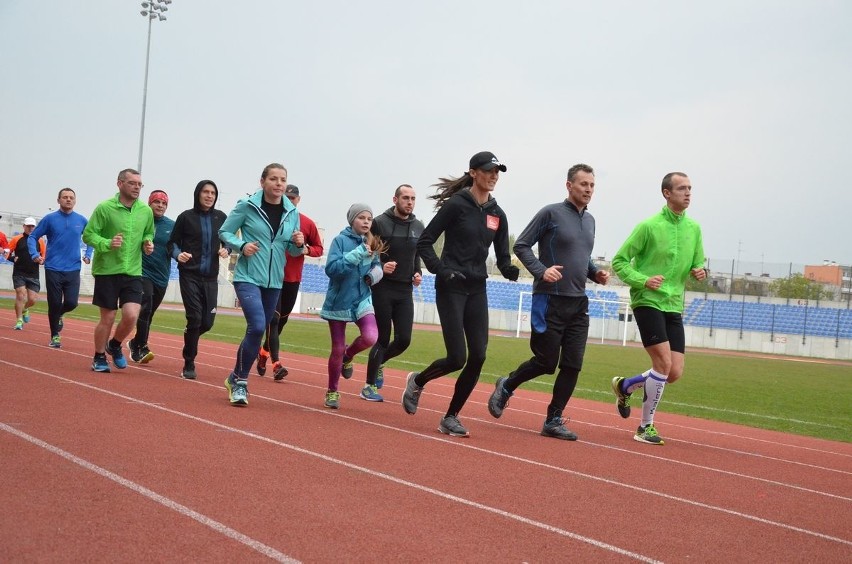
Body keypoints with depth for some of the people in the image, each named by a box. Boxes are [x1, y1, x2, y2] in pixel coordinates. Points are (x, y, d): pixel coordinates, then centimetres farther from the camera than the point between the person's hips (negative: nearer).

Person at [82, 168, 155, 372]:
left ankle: (115, 346, 19)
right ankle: (99, 358, 24)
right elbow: (88, 235, -7)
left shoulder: (146, 211, 3)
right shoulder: (105, 207, -9)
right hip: (107, 271, -3)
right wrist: (107, 244, -24)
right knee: (108, 318, 3)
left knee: (131, 315, -11)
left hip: (133, 272, 3)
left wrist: (148, 242, -3)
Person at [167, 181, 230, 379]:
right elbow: (172, 243, 4)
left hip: (210, 277, 3)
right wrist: (177, 254, -16)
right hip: (189, 275, -3)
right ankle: (189, 365, 4)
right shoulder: (186, 217, -1)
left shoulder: (220, 217, 5)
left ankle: (189, 339, 37)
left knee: (207, 322, 3)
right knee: (195, 318, -10)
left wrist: (226, 250, -7)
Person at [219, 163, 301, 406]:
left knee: (259, 331, 12)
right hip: (248, 277, -5)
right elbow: (224, 232, 1)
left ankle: (237, 379, 30)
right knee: (257, 327, -21)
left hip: (274, 281, 5)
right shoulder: (247, 206, -7)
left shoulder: (292, 212, 4)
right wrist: (242, 245, -16)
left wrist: (298, 244, -10)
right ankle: (239, 380, -3)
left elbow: (293, 251, 12)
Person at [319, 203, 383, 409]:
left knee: (370, 337, -21)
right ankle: (332, 392, 25)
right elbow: (332, 268, -22)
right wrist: (360, 252, -27)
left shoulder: (372, 243, 2)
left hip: (362, 299, 3)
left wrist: (375, 273, -9)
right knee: (337, 349, 5)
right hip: (339, 300, -3)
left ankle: (348, 356, 13)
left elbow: (376, 269, 15)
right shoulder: (340, 240, -10)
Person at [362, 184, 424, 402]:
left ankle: (379, 362, 30)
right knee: (383, 340, -2)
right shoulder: (380, 223, -6)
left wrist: (417, 273, 3)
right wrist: (380, 268, -22)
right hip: (383, 289, -5)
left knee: (403, 340, -1)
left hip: (405, 291, 5)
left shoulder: (418, 227, 10)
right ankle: (370, 386, 13)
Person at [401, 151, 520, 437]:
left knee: (478, 357, -3)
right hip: (451, 288, -6)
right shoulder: (456, 205, -7)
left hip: (477, 291, 6)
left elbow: (503, 260, 10)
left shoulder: (497, 214, 10)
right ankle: (417, 381, 22)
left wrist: (515, 271, -12)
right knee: (457, 358, -9)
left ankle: (451, 417, 10)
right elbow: (424, 242, -6)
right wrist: (441, 271, -18)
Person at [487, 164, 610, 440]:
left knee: (572, 365, 1)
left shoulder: (589, 220, 14)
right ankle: (506, 387, 25)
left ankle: (553, 420, 10)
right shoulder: (551, 213, -7)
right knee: (546, 362, -1)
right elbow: (521, 245, -7)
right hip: (550, 301, -6)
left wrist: (595, 273, 6)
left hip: (579, 304, 6)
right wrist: (541, 271, -22)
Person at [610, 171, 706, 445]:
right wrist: (643, 280, -19)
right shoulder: (649, 226, -8)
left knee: (675, 372, 1)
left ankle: (624, 385, 27)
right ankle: (645, 427, 1)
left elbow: (698, 264, 20)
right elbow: (619, 261, -4)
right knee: (664, 363, -15)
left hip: (673, 306, 6)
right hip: (647, 302, -6)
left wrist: (700, 271, -4)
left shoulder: (694, 228, 9)